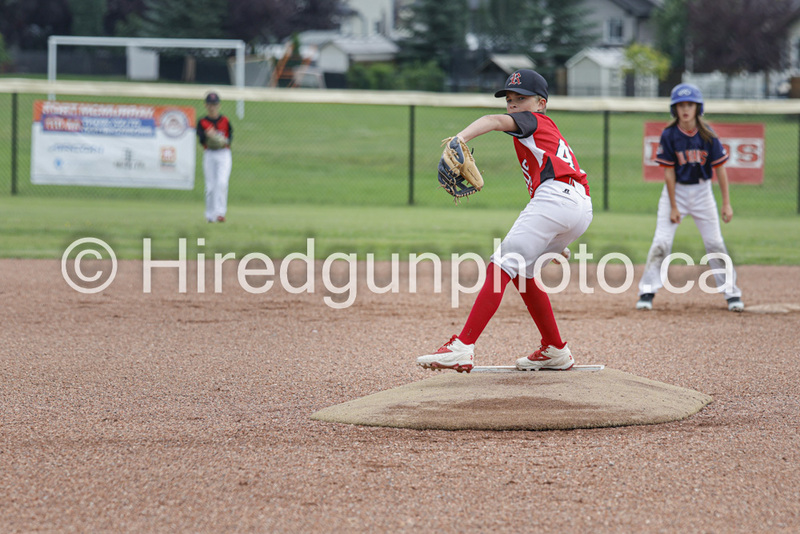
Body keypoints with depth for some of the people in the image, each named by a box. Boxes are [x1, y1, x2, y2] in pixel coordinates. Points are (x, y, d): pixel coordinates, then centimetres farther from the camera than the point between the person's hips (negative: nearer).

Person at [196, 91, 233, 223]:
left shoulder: (225, 121, 5)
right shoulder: (202, 122, 4)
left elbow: (230, 136, 6)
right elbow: (201, 140, -6)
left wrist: (225, 141, -16)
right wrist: (207, 136, -27)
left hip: (224, 154, -1)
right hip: (209, 155, 1)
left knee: (221, 183, -16)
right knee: (210, 186, 3)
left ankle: (220, 212, -16)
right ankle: (210, 215, 11)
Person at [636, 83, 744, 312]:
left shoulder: (707, 135, -11)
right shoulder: (669, 135, -13)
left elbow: (720, 169, -6)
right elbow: (669, 171, -11)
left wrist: (726, 203, -8)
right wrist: (673, 207, -12)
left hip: (702, 191, 1)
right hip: (676, 190, -1)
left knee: (715, 242, 2)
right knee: (661, 241, -9)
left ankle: (732, 293, 11)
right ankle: (647, 292, -2)